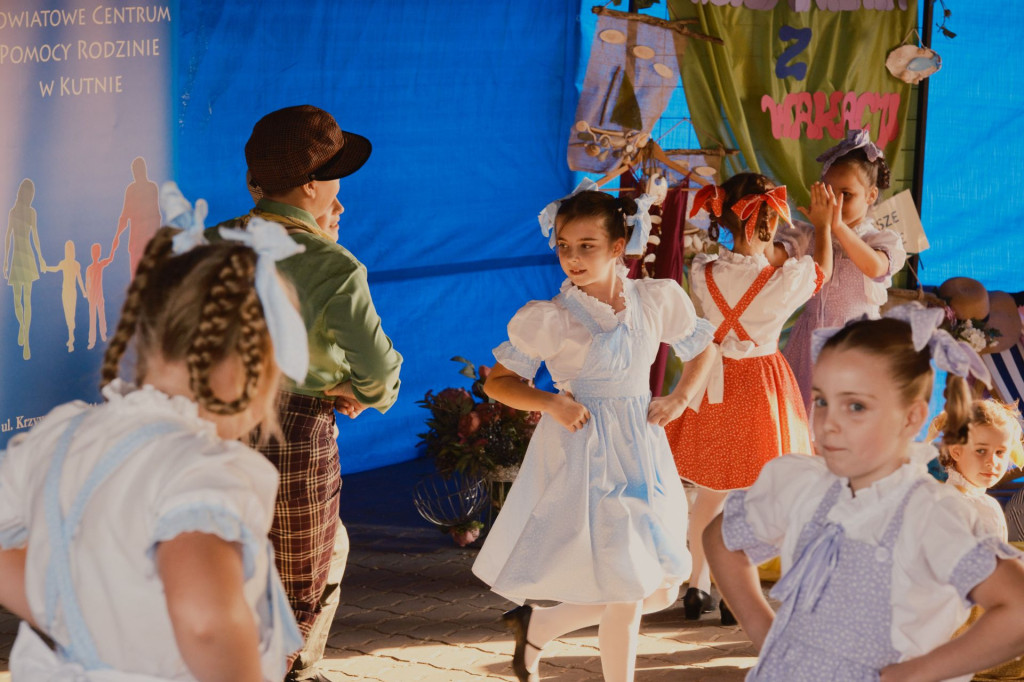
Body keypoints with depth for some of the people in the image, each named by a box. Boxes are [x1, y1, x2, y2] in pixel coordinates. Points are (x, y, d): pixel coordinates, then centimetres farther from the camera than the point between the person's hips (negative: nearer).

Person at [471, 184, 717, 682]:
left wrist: (678, 399, 3)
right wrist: (550, 402, -18)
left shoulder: (655, 301, 0)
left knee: (659, 591, 9)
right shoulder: (550, 320, -11)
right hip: (584, 458, -5)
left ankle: (537, 625, 26)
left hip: (642, 453, 6)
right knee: (629, 590, -8)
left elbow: (702, 349, 18)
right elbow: (497, 382, -2)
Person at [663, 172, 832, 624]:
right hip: (761, 385, -3)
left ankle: (698, 587, 24)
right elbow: (821, 272, 4)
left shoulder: (702, 272, -11)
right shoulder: (783, 280, -19)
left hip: (713, 381, 3)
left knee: (708, 493, 16)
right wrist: (823, 224, 18)